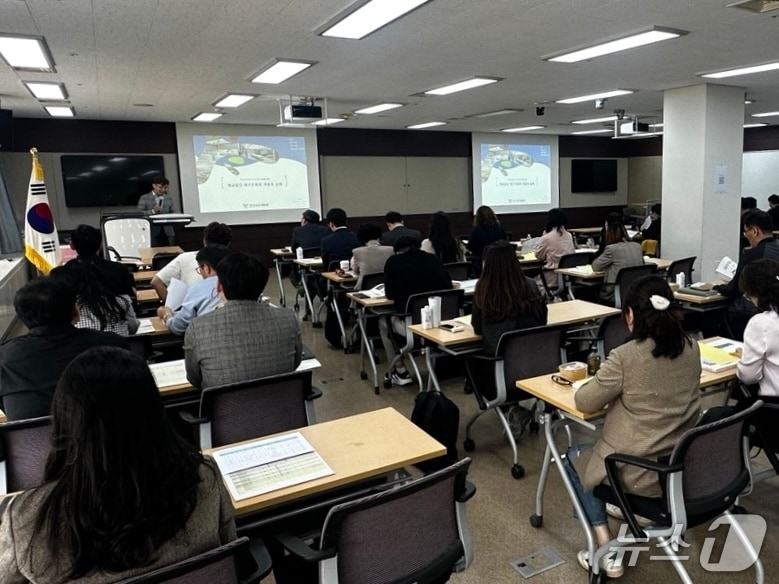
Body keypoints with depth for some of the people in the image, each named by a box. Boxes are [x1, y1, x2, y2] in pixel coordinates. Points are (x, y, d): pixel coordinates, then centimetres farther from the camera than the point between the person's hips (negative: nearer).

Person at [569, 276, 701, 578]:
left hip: (641, 474, -7)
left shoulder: (625, 356, -22)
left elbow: (583, 401, -10)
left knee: (574, 457, 21)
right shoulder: (691, 348, -2)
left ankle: (608, 551, 16)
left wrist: (604, 383, 8)